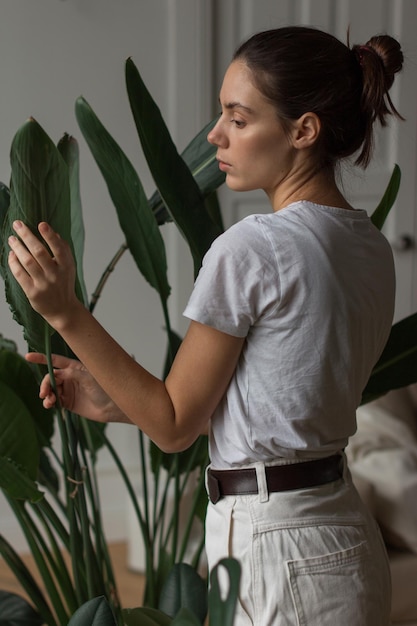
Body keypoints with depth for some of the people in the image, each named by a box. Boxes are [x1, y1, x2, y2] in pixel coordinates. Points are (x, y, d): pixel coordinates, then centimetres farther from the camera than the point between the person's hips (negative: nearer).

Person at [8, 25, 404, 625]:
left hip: (278, 555, -8)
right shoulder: (371, 246, 5)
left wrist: (65, 311, -13)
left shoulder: (250, 249, -20)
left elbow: (176, 426, -12)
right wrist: (111, 401, 8)